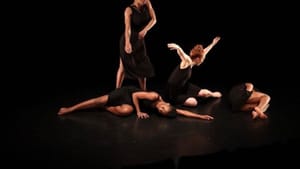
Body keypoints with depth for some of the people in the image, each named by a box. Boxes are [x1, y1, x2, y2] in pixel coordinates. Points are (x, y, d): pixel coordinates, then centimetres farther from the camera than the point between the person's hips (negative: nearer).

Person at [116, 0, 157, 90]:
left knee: (142, 67, 5)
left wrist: (145, 30, -26)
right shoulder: (129, 10, -16)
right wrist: (127, 42, -43)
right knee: (123, 66, 1)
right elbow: (127, 26, -29)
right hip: (128, 40, -5)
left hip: (139, 41, 5)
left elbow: (153, 19, -9)